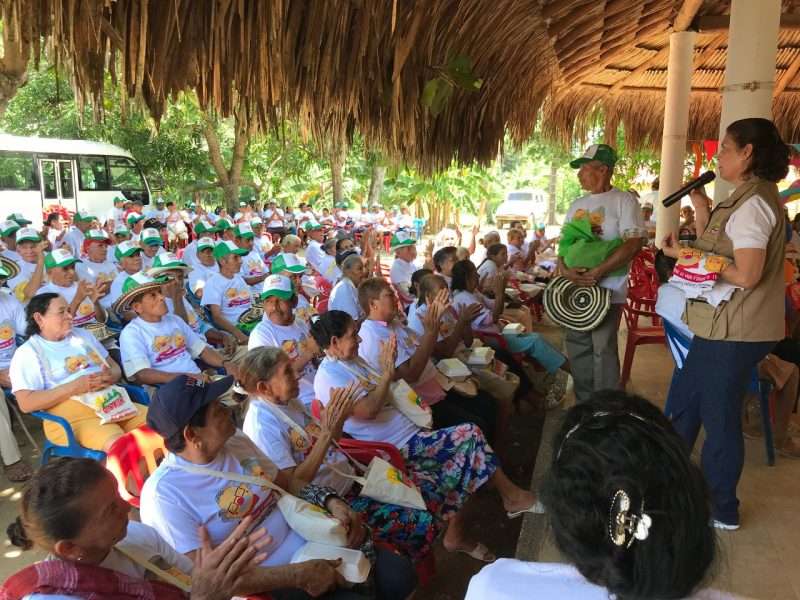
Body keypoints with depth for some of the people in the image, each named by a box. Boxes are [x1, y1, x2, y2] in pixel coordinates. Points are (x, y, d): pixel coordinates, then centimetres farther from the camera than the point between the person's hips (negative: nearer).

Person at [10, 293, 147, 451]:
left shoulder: (82, 334, 21)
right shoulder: (27, 353, 2)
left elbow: (115, 368, 22)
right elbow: (26, 403, -8)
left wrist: (109, 377, -3)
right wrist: (74, 387, -16)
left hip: (112, 403, 6)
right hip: (71, 417, -6)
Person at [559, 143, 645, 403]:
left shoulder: (623, 200, -6)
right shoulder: (578, 204, 15)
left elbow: (634, 243, -15)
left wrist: (596, 273, -20)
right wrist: (564, 269, -6)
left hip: (607, 290, -6)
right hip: (575, 288, 7)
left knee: (603, 350, -3)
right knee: (577, 348, 10)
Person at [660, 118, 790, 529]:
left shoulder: (752, 203, -18)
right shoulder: (746, 199, 13)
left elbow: (746, 275, -26)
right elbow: (715, 253, 11)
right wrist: (702, 211, 5)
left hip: (735, 331, -10)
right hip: (722, 325, 10)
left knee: (718, 415, 2)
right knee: (683, 398, 20)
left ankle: (721, 510, 19)